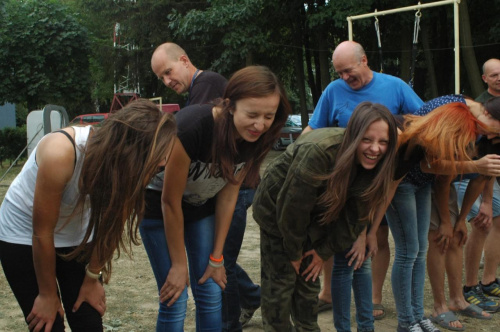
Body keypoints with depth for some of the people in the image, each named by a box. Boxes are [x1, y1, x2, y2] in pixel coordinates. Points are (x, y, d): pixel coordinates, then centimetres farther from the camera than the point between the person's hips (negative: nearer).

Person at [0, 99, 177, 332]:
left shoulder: (127, 165, -23)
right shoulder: (60, 153, -36)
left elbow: (110, 228, -9)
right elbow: (42, 234, -24)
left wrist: (93, 279, 0)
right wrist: (47, 294, -13)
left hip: (77, 237, 4)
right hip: (23, 237, -4)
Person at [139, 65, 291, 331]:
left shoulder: (255, 138, -18)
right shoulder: (191, 127, -35)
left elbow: (228, 195, -7)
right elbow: (170, 202, -24)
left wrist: (216, 257, -3)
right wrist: (179, 264, -15)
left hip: (203, 207, 5)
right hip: (159, 205, -5)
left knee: (211, 295, 3)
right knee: (175, 301, -7)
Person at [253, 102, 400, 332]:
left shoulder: (374, 164, -17)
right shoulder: (319, 151, -37)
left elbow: (355, 214, -7)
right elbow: (292, 206, -28)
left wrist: (325, 251, -6)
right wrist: (294, 252, -14)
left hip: (312, 213, 6)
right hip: (278, 207, -5)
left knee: (309, 279, 12)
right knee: (280, 282, -1)